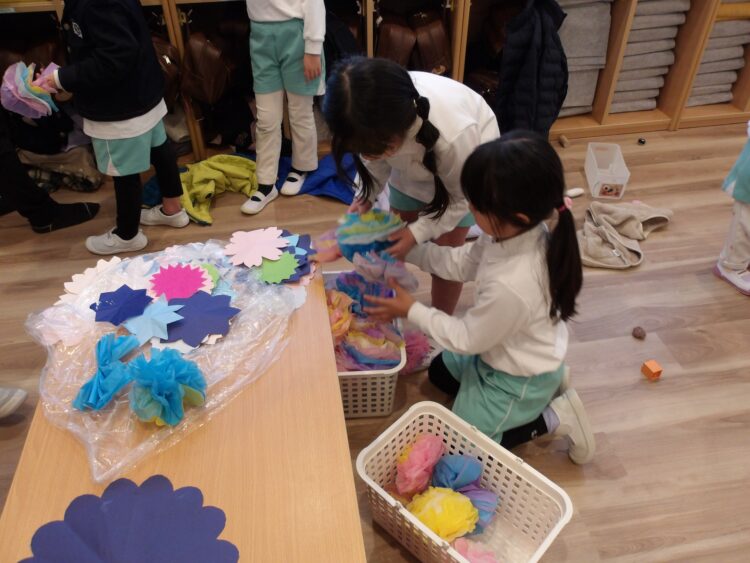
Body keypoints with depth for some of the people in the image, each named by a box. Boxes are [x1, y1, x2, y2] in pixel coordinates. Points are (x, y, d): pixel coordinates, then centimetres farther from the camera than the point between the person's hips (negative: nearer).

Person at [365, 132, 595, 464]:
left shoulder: (510, 286, -43)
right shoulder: (521, 234, -19)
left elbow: (466, 338, -25)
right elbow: (462, 262, -2)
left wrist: (411, 311, -16)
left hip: (517, 380, -8)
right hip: (504, 352, 8)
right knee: (439, 372, 27)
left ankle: (553, 417, 8)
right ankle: (548, 381, 20)